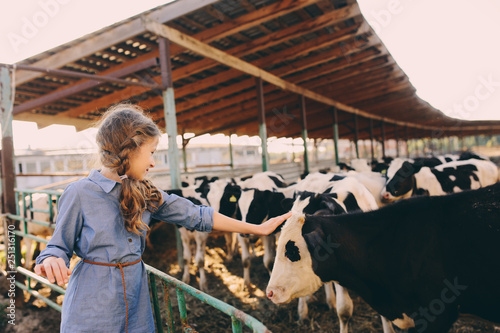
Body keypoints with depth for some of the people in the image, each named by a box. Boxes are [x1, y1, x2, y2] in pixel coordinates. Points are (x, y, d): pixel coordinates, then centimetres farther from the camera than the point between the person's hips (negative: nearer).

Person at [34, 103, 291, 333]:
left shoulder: (145, 194, 3)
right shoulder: (79, 193, -11)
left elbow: (196, 216, 4)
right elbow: (59, 246, -3)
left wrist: (257, 229, 5)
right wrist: (51, 261, -28)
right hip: (90, 310, -4)